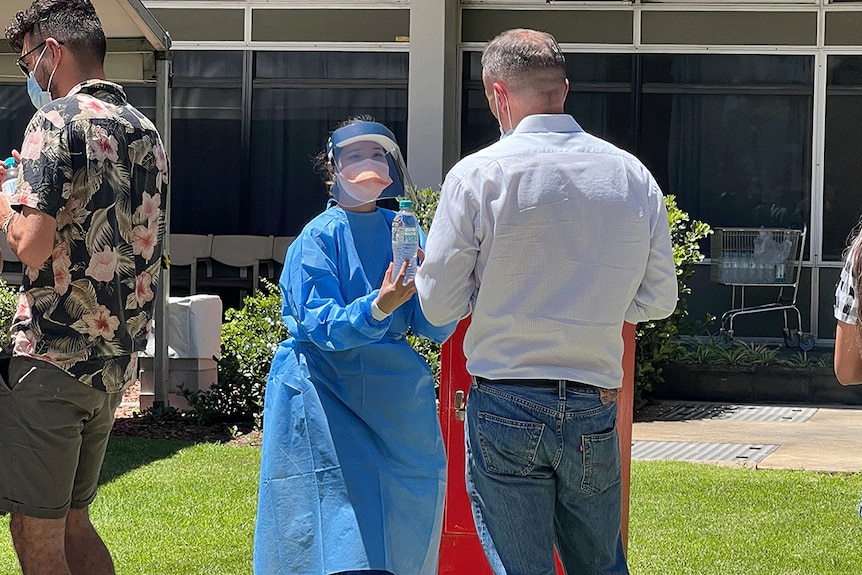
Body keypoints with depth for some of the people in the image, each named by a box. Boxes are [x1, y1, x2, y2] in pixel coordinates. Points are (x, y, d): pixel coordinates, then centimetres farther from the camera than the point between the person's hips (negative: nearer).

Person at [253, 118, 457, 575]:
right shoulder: (318, 238, -5)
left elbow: (437, 330, 2)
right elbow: (322, 327, -15)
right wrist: (379, 307, -31)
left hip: (395, 398, 5)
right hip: (327, 394, -5)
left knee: (404, 531, 4)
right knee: (340, 537, -11)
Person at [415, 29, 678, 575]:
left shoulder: (476, 175, -8)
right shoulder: (634, 176, 2)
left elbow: (440, 304, -5)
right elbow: (658, 299, 10)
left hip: (506, 408, -3)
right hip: (595, 411, 3)